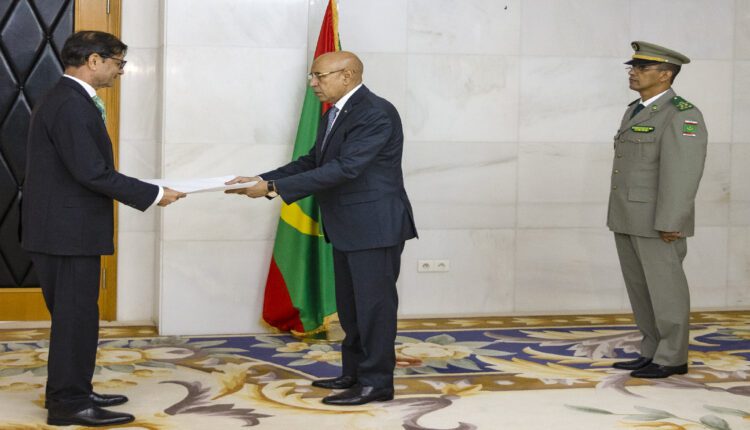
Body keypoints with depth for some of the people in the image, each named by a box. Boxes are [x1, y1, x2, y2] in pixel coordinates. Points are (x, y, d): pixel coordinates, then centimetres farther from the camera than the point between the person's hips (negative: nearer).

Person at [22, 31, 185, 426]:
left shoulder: (67, 99, 14)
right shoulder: (71, 105, -18)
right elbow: (91, 172, -23)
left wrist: (143, 192, 12)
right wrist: (152, 195, -15)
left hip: (63, 228, 10)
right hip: (68, 231, -10)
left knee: (72, 316, 17)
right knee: (76, 317, -3)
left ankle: (67, 392, 27)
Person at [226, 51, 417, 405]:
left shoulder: (376, 114, -20)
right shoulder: (333, 115, 12)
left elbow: (344, 168, -26)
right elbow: (312, 162, 13)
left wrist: (274, 188, -26)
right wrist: (261, 179, -1)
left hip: (375, 226, -10)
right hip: (347, 228, 10)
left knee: (373, 304, -3)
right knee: (350, 306, 16)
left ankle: (376, 382, 5)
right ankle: (354, 373, 27)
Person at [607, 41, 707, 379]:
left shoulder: (681, 114, -15)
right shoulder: (638, 112, 13)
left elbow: (682, 171, -21)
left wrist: (670, 223, -24)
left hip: (658, 220, -9)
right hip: (630, 217, 9)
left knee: (664, 287, -2)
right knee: (640, 286, 10)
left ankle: (672, 359, 7)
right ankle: (654, 352, 18)